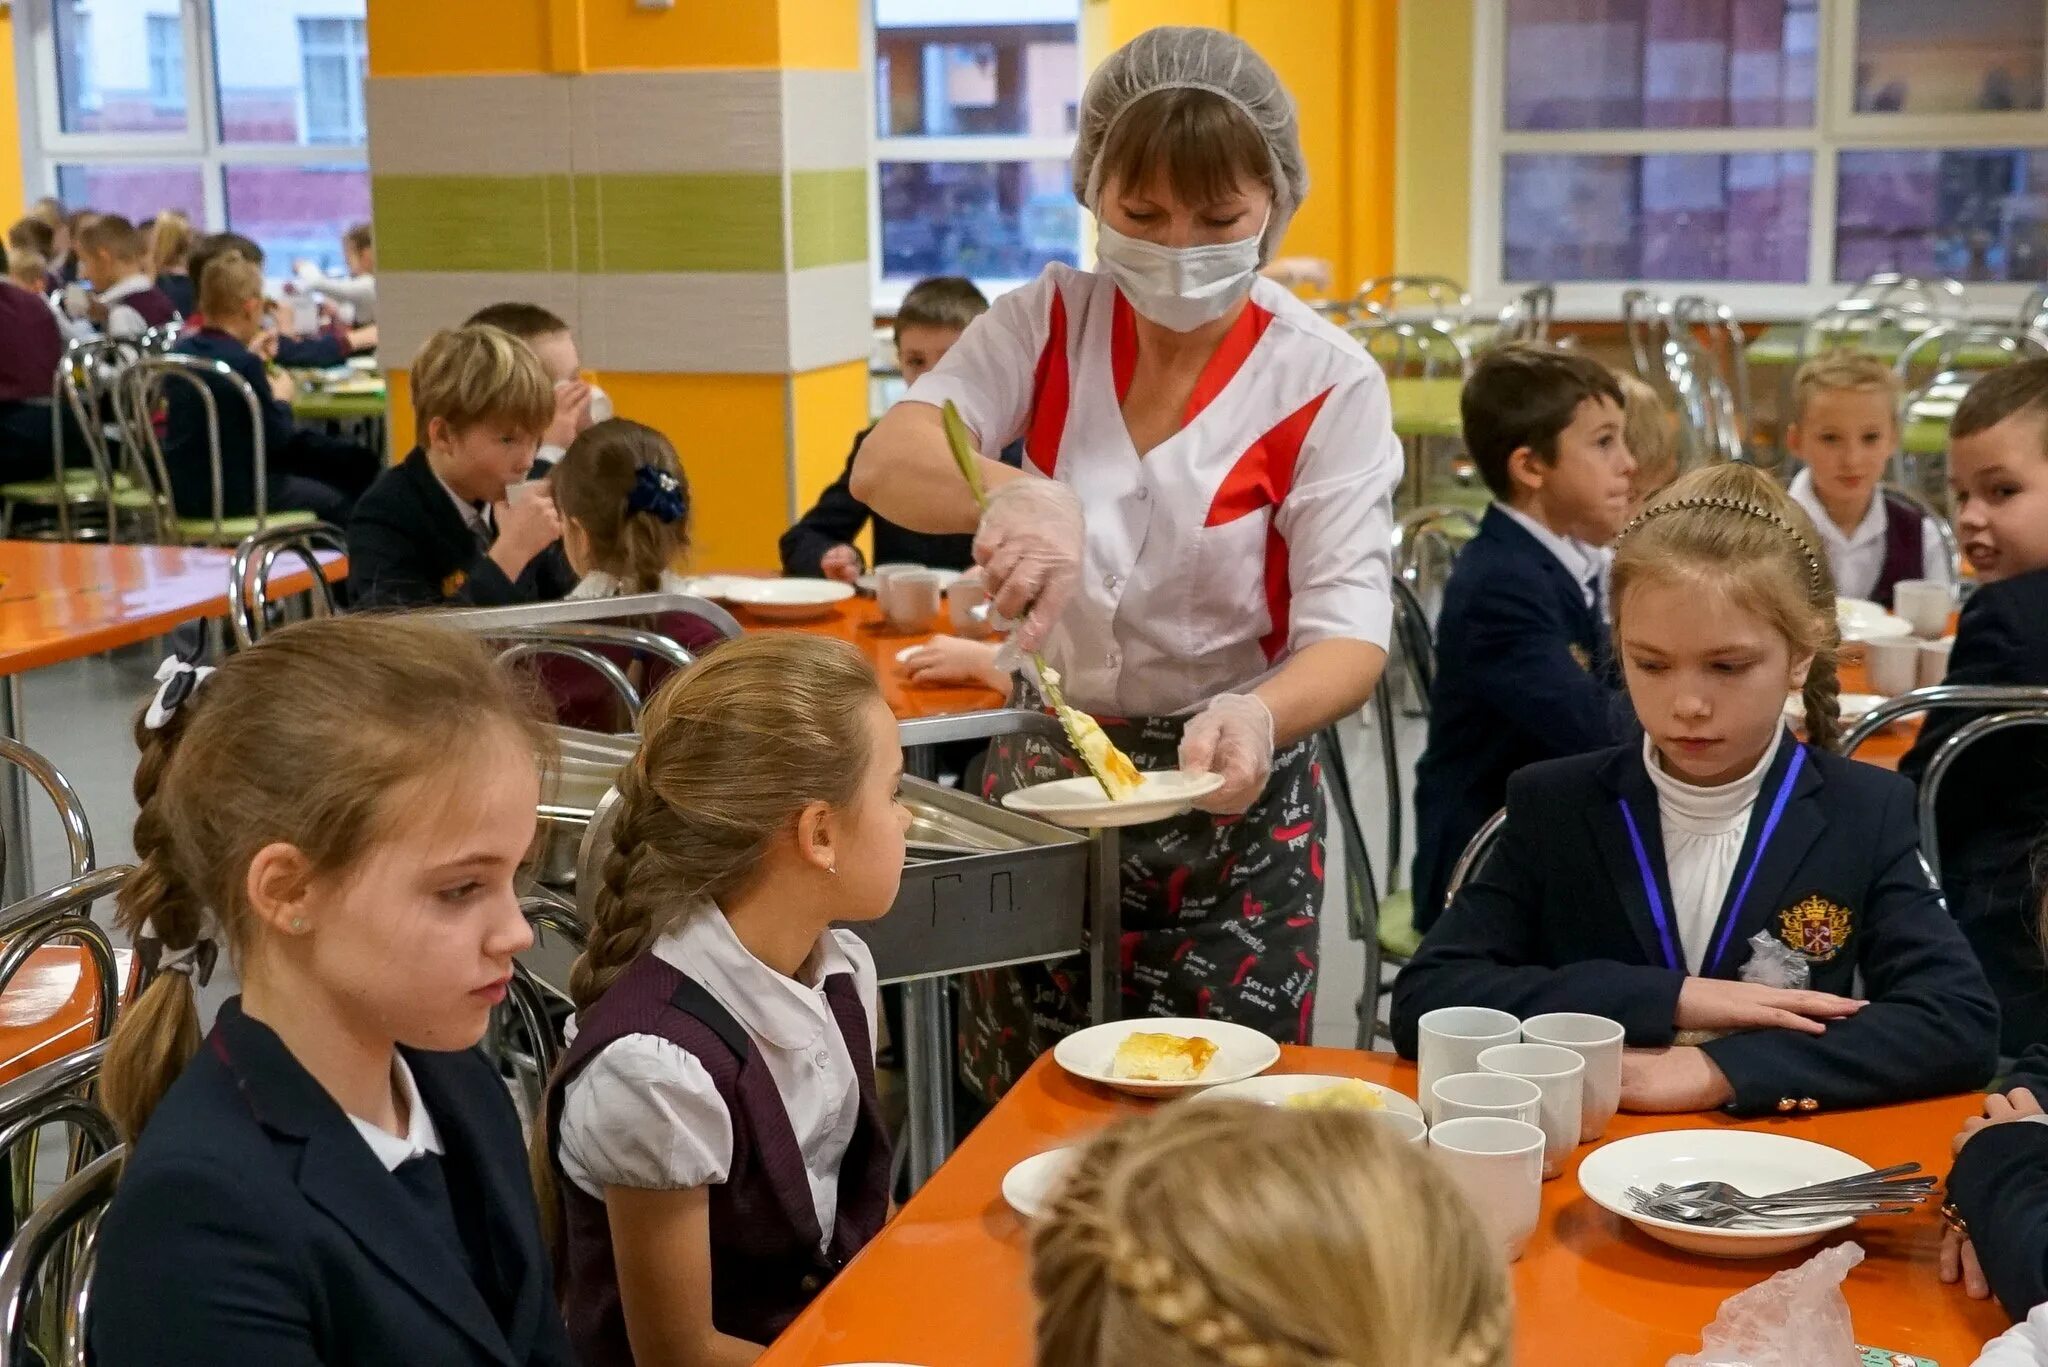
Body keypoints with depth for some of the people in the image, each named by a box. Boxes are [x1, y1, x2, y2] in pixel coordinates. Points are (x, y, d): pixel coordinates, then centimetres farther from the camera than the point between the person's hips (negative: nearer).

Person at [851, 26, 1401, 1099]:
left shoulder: (1326, 383, -10)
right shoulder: (1046, 324, -3)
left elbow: (1349, 633, -17)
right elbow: (885, 465, -18)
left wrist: (1259, 716, -40)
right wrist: (1011, 493, -40)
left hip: (1231, 809, -2)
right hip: (1043, 778, 3)